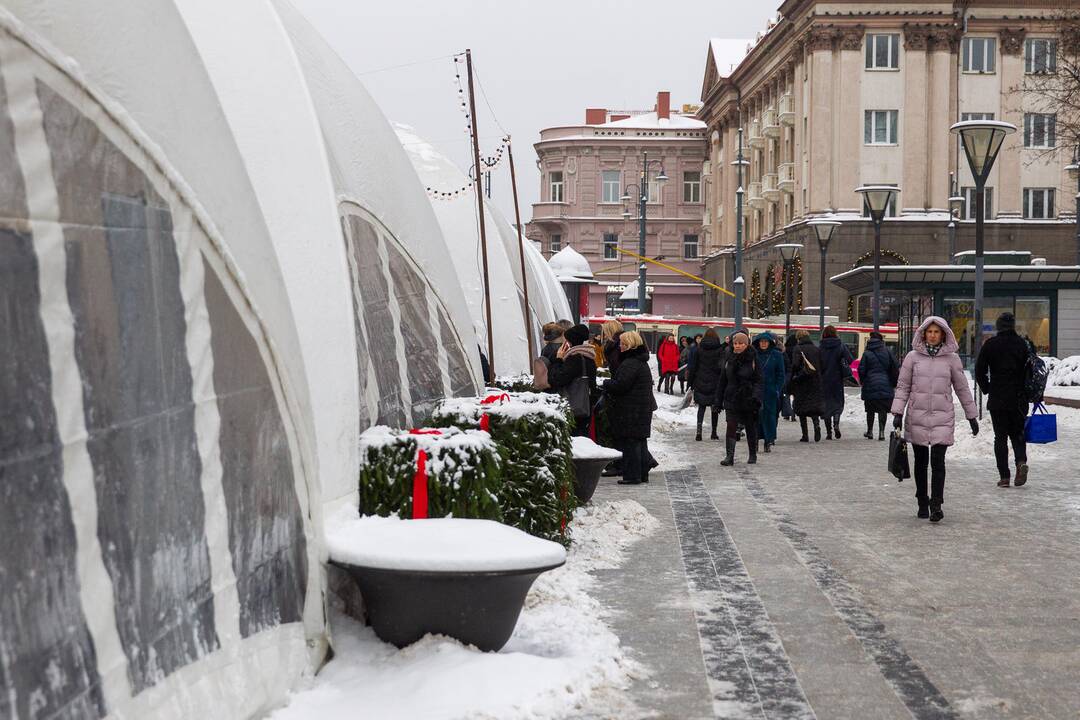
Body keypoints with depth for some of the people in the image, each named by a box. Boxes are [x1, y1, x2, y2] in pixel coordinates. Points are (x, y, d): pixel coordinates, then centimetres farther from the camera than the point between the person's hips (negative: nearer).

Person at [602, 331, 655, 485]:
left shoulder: (630, 363, -18)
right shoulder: (641, 362, 15)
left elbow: (620, 385, -23)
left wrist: (606, 384, -7)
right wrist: (610, 385, 13)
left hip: (631, 409, -10)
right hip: (644, 407, 10)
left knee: (630, 443, -4)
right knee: (640, 440, 14)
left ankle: (632, 475, -2)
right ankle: (643, 473, 19)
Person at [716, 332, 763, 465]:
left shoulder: (753, 359, -5)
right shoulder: (729, 359, 5)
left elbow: (758, 380, -6)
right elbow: (723, 380, 11)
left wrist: (756, 396, -18)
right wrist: (719, 399, 9)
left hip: (748, 399, -2)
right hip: (732, 398, 2)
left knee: (751, 428, 11)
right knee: (731, 426, -11)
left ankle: (753, 455, 26)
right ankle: (730, 456, -12)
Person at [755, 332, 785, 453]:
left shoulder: (777, 355, 2)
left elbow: (781, 374, 4)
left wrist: (778, 390, -4)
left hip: (770, 391, -1)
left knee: (769, 414, 0)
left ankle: (769, 441, 4)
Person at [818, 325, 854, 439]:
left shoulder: (820, 348, -4)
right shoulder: (841, 346, -3)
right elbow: (850, 361, -6)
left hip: (824, 381, 0)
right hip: (837, 380, 0)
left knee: (826, 404, 8)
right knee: (838, 402, 11)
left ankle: (829, 432, 5)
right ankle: (836, 423, -16)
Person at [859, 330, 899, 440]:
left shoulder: (867, 353, -3)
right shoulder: (886, 351, 1)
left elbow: (861, 370, -5)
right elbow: (895, 368, 2)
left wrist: (862, 381, 12)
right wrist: (894, 382, 13)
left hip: (870, 385, 0)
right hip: (885, 385, 0)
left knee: (870, 410, 12)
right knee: (883, 409, 3)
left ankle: (870, 431, 20)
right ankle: (881, 431, -7)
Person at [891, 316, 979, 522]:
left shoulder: (951, 358, 4)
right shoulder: (913, 357, 4)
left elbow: (962, 389, 11)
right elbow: (903, 386, 5)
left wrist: (972, 416, 13)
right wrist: (898, 412, -5)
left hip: (943, 418, -1)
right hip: (917, 417, 1)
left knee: (938, 461, -11)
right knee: (921, 462, 9)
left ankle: (936, 505, -11)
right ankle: (923, 504, 21)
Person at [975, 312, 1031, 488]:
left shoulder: (990, 344, -3)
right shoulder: (1022, 344, 2)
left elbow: (980, 370, -4)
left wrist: (986, 389, 9)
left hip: (997, 400, -1)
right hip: (1019, 399, 2)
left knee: (1000, 437, 4)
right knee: (1018, 433, 14)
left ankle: (1004, 476, 1)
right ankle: (1021, 462, -13)